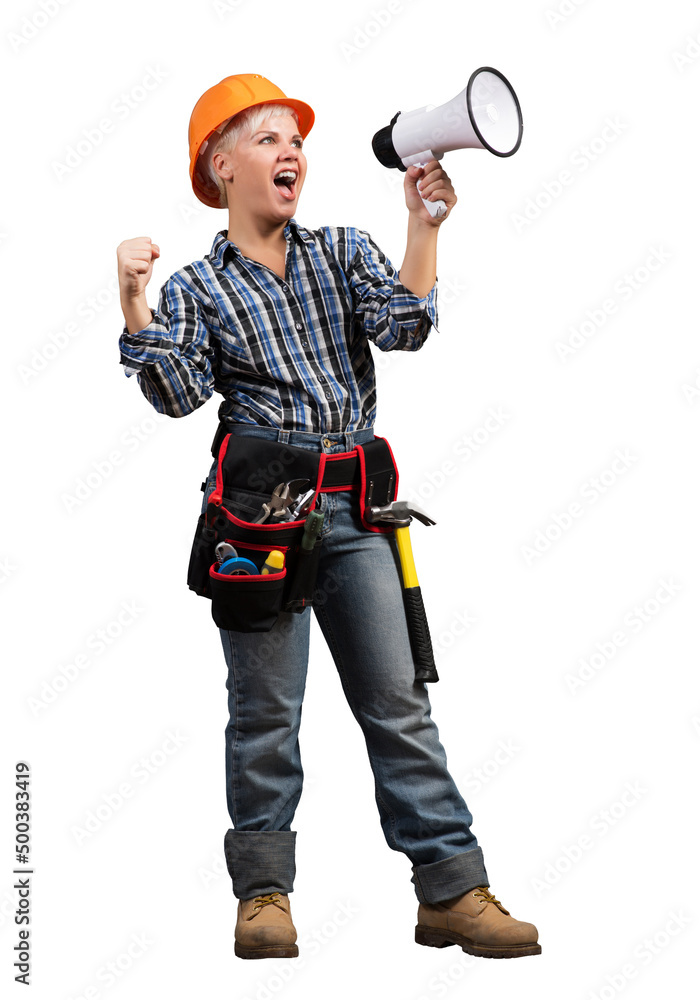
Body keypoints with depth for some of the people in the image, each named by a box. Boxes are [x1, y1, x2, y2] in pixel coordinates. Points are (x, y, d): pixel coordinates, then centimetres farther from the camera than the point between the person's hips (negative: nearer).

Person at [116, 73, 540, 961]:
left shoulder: (343, 252, 13)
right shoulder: (195, 288, 7)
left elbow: (404, 328, -4)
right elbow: (178, 394, -8)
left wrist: (423, 229, -13)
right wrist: (133, 300, -15)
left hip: (352, 508, 2)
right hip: (257, 510, -2)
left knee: (399, 701, 0)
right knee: (265, 711, 2)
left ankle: (452, 891, 2)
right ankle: (264, 893, 15)